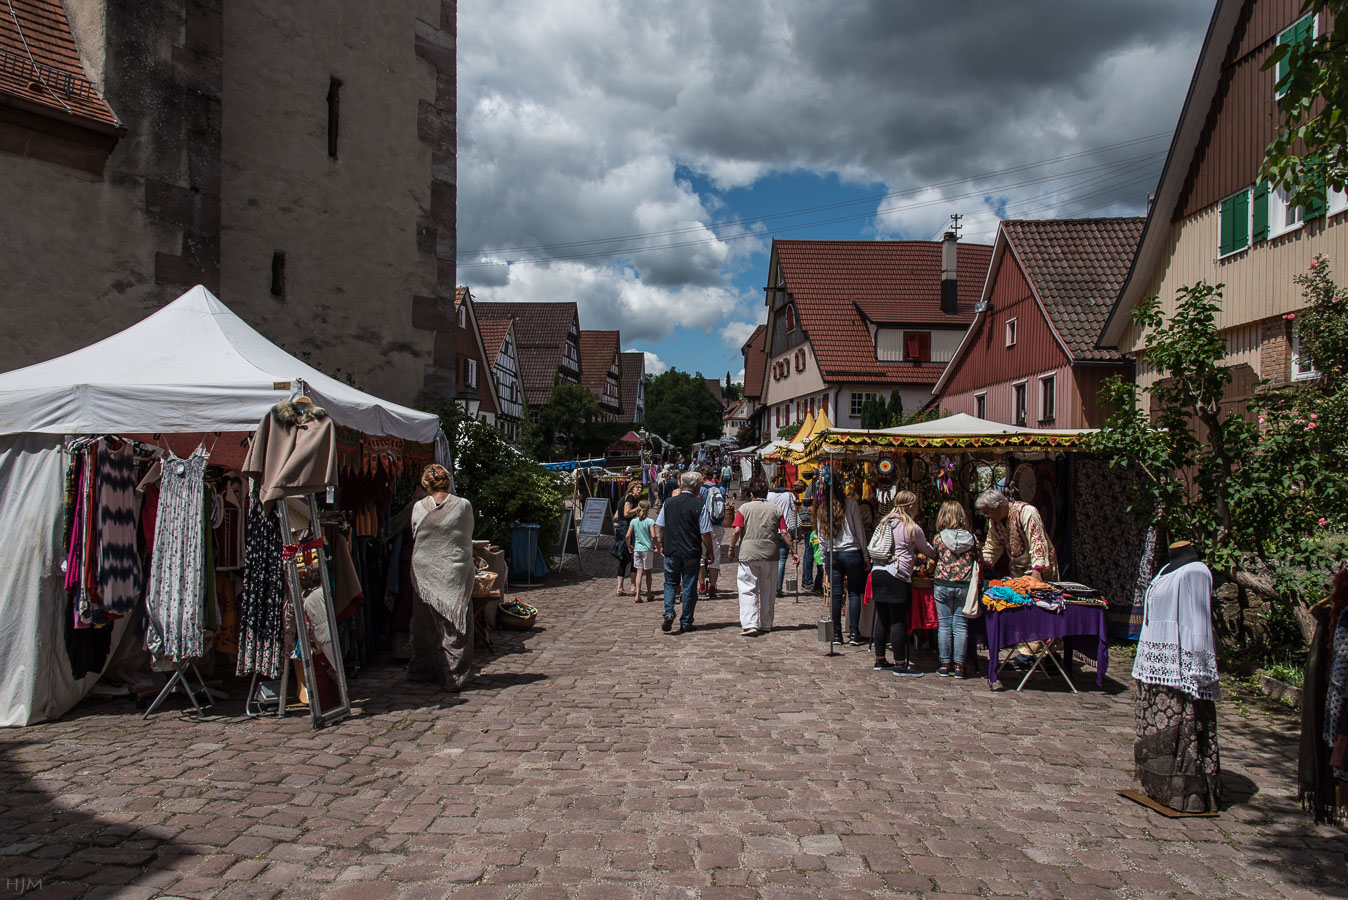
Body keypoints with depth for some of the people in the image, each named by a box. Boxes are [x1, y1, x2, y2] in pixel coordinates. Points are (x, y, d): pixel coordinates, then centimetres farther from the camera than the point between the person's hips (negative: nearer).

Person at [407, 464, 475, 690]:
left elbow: (414, 538, 9)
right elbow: (467, 538, 5)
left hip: (423, 573, 2)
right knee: (453, 626, 4)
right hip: (454, 573, -2)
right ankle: (453, 676, 7)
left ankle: (421, 670, 26)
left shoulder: (418, 508, -2)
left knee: (425, 623, 14)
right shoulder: (463, 505, -6)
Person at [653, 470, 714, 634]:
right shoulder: (699, 506, -10)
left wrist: (660, 545, 22)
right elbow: (705, 534, -11)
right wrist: (709, 552, 2)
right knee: (689, 587, 7)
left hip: (671, 551, 3)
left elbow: (659, 527, 8)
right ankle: (686, 623, 12)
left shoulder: (669, 503, 2)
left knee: (670, 583, 18)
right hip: (692, 553, -3)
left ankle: (669, 613, -2)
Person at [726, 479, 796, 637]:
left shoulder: (744, 508, 0)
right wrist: (793, 551, 7)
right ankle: (766, 624, 20)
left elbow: (737, 531, -7)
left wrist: (731, 548, 6)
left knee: (747, 589, -1)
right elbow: (784, 533, 1)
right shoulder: (775, 509, 7)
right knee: (768, 590, 13)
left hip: (749, 554, -3)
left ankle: (749, 624, -14)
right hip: (770, 554, 3)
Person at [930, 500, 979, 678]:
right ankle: (959, 666, 9)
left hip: (942, 585, -1)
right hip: (964, 585, 1)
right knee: (961, 626, 6)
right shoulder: (972, 538, 0)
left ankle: (945, 665, 11)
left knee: (944, 625, 6)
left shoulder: (939, 538, -3)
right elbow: (977, 561, 5)